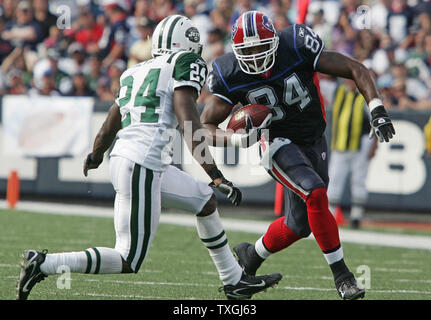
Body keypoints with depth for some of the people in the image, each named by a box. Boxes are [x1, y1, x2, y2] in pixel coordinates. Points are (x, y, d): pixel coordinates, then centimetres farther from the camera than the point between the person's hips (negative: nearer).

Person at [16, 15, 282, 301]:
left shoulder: (135, 73, 20)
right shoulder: (186, 63, 0)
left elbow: (108, 129, 30)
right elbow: (188, 122, -14)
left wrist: (95, 158, 51)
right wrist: (215, 175, -17)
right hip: (142, 167, -9)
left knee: (206, 202, 23)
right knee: (128, 262, -4)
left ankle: (235, 281, 32)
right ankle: (43, 264, -9)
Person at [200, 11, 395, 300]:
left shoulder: (298, 48, -22)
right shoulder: (231, 77, -18)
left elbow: (356, 70, -15)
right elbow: (205, 127, -9)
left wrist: (377, 111, -26)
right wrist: (239, 138, -29)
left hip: (315, 143, 3)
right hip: (280, 145, -3)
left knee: (300, 225, 11)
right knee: (316, 195, -28)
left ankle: (250, 256, 38)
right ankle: (341, 273, -16)